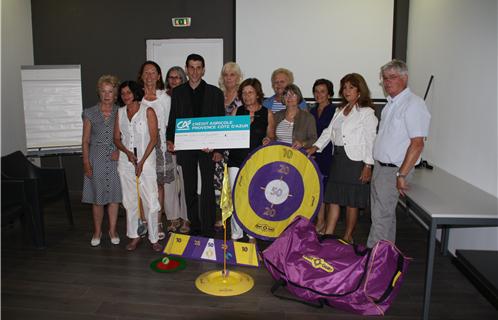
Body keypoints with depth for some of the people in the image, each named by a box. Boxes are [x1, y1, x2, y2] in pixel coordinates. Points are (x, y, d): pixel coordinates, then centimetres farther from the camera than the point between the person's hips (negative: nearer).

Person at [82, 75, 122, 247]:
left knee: (114, 196, 6)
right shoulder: (90, 113, 1)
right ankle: (97, 232, 21)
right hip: (96, 158, 0)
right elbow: (85, 140, 2)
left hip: (115, 159, 0)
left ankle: (112, 230, 21)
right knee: (97, 197, 6)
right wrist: (86, 163, -5)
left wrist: (119, 150, -11)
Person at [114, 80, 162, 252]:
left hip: (146, 161, -4)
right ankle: (134, 236, 22)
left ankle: (153, 238, 7)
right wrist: (127, 152, -9)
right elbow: (116, 138, 11)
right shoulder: (120, 113, 11)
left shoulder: (148, 111, -3)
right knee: (130, 200, 10)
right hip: (126, 162, 4)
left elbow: (153, 138, -7)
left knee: (150, 202, -4)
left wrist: (142, 162, -12)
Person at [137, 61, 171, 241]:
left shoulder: (165, 98, 9)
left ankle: (158, 223, 11)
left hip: (159, 143, 1)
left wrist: (167, 143, 5)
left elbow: (168, 123, 11)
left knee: (159, 184, 3)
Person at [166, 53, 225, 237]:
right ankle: (194, 227, 20)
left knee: (208, 189, -5)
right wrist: (170, 140, -7)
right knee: (190, 189, 9)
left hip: (208, 147, -2)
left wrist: (219, 149, -5)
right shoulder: (177, 92, 10)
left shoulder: (215, 93, 4)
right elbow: (173, 119, 10)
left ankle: (208, 230, 2)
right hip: (185, 147, 2)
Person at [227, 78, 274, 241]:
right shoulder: (236, 111, 7)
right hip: (236, 160, 1)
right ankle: (236, 234, 15)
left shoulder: (267, 113, 5)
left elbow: (271, 137, 12)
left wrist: (268, 140, -10)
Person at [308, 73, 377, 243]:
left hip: (355, 161, -7)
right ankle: (327, 235, 15)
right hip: (338, 158, 7)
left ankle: (348, 237, 19)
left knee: (352, 202, 4)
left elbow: (371, 140, -9)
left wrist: (368, 165, -14)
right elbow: (329, 131, 14)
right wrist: (316, 146, 1)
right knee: (333, 198, 8)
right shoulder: (340, 110, 16)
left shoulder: (367, 112, -6)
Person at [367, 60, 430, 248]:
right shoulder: (391, 103, 12)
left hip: (394, 169, -9)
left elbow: (417, 144, -21)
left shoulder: (413, 104, -17)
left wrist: (402, 174, -22)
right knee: (386, 214, 18)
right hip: (381, 166, 9)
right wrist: (374, 165, 14)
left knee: (381, 216, -3)